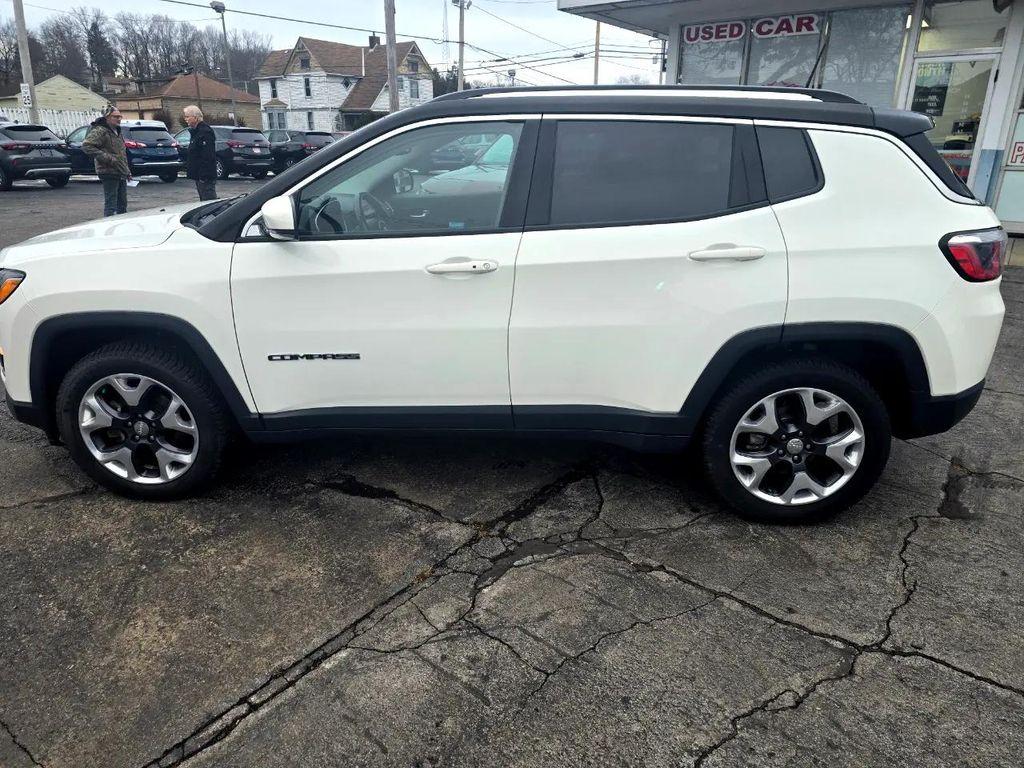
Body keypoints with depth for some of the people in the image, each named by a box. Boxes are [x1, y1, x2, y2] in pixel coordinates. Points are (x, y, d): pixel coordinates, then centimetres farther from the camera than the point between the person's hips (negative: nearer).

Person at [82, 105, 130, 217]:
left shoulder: (117, 132, 19)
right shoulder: (100, 131, -10)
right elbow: (86, 146, -21)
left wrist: (127, 171, 23)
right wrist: (107, 158, -24)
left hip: (121, 174, 9)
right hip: (109, 173, -9)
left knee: (122, 204, 14)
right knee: (111, 204, -8)